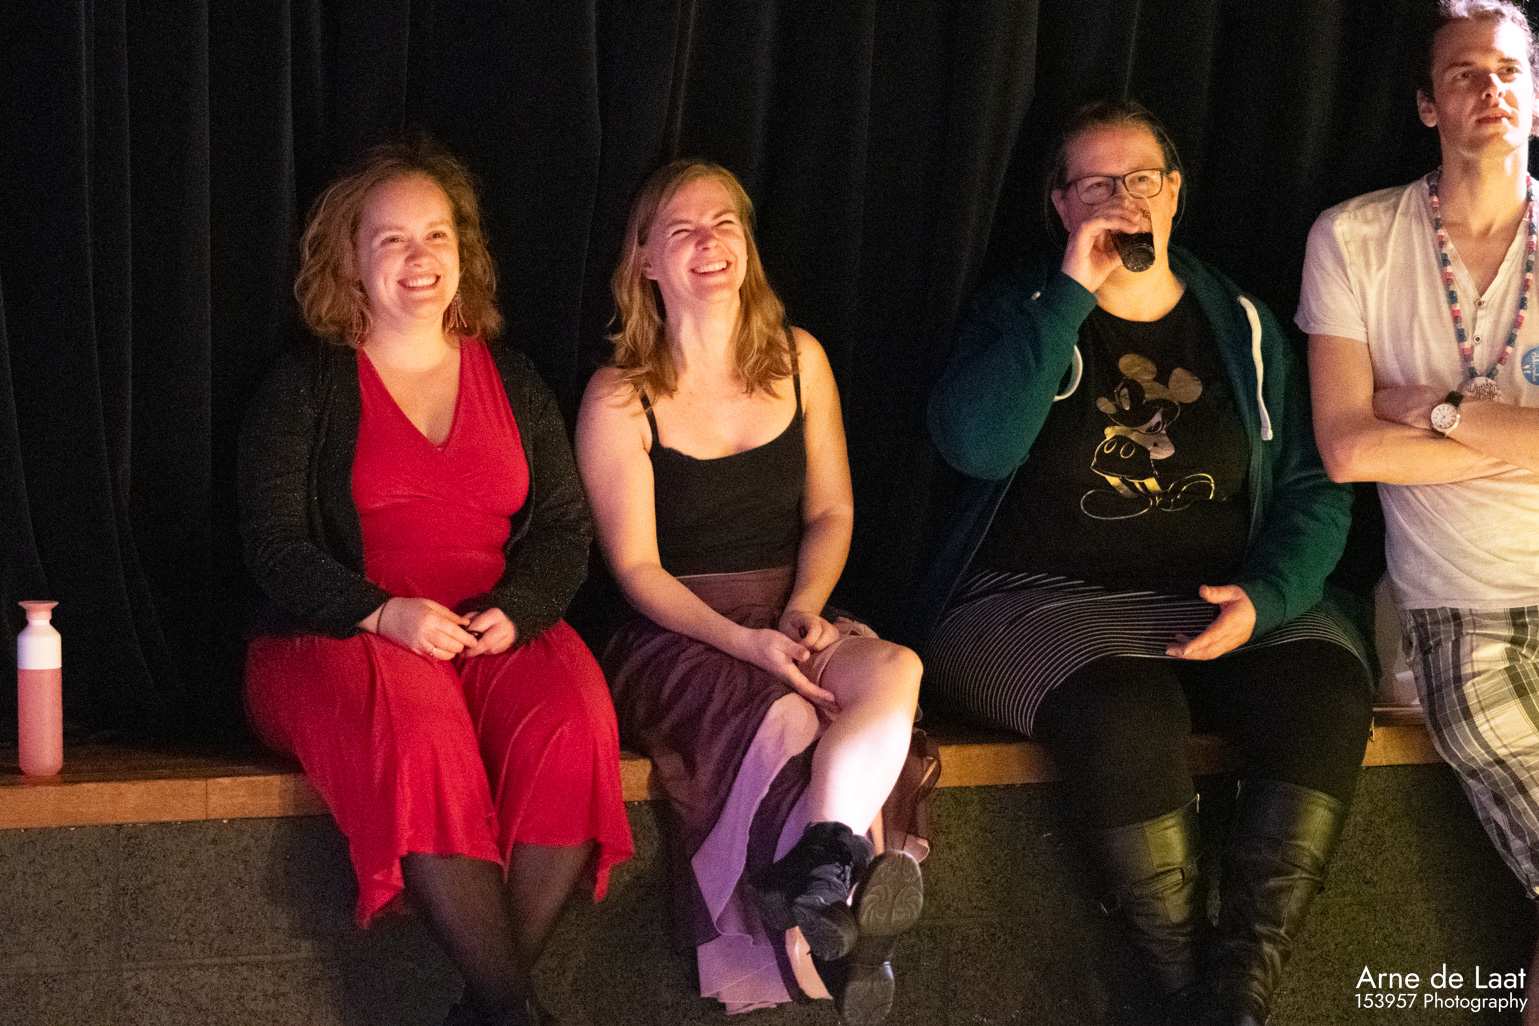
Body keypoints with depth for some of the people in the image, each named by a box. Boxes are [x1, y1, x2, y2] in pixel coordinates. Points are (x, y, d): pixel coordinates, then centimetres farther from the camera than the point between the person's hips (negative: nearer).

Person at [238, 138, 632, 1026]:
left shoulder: (512, 382, 20)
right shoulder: (306, 390, 10)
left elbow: (565, 528, 13)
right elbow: (277, 547, 1)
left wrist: (515, 611, -9)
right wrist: (385, 613, -17)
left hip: (503, 632, 3)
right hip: (345, 640, -3)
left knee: (573, 723, -32)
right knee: (418, 731, -38)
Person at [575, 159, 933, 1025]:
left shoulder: (798, 361, 12)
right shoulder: (620, 399, -1)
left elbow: (830, 513, 15)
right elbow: (637, 568, -4)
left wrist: (804, 611, -7)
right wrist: (745, 640, -19)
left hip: (792, 620, 3)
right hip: (673, 634, -3)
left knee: (895, 672, -32)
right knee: (785, 719, -37)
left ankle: (814, 889, -44)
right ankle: (833, 910, -37)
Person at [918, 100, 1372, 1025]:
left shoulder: (1242, 326, 16)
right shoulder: (1025, 312, 8)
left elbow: (1315, 490, 11)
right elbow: (974, 444, -12)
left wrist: (1263, 597, -8)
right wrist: (1072, 294, -13)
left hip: (1226, 604, 3)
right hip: (1040, 599, -3)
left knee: (1324, 689, -29)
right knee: (1127, 708, -37)